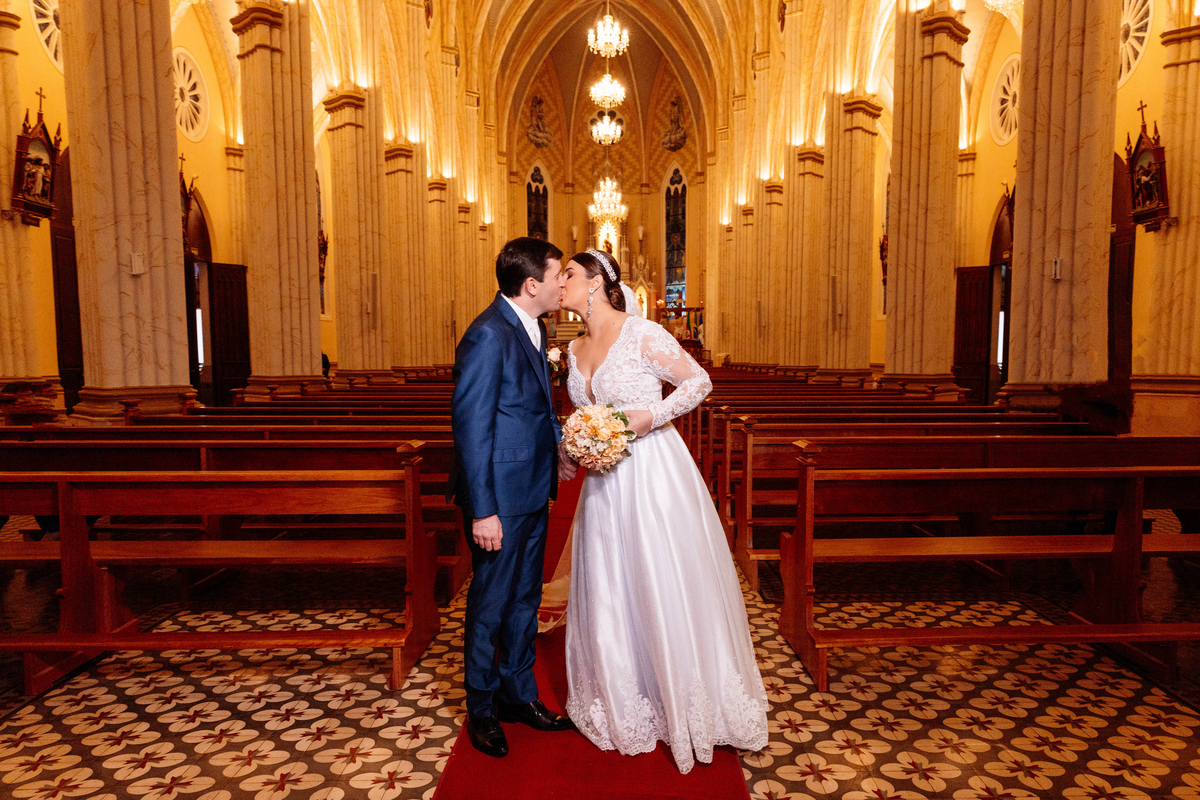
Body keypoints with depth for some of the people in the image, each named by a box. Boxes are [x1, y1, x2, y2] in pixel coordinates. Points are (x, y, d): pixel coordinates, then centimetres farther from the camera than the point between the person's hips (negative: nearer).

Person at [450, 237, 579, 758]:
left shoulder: (532, 328, 8)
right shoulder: (487, 336, -20)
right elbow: (470, 426, -22)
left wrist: (556, 449, 8)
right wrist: (483, 511, -22)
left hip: (532, 491, 9)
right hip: (500, 498, -9)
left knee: (524, 599, 20)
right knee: (491, 604, 9)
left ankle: (518, 695, 39)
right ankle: (482, 710, 31)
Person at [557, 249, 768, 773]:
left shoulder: (642, 334, -11)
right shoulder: (575, 350, 10)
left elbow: (699, 382, -8)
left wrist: (649, 417, -18)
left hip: (654, 475, -6)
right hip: (605, 482, 7)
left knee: (665, 588, 3)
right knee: (610, 594, 12)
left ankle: (684, 705, 25)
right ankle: (626, 707, 32)